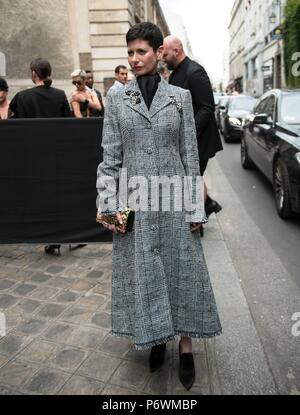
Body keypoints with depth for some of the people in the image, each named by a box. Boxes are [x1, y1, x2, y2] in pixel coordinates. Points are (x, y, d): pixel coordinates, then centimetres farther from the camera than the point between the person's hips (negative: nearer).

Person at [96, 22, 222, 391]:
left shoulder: (180, 96, 3)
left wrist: (196, 205, -1)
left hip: (173, 200, 0)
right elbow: (110, 154, 1)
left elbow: (190, 154, 2)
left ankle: (185, 346, 24)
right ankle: (154, 339, 30)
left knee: (181, 271, 7)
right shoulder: (116, 97, 4)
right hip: (134, 200, 1)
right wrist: (108, 203, -6)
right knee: (142, 273, 8)